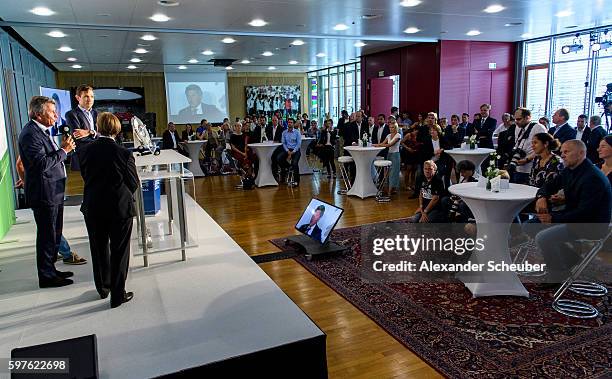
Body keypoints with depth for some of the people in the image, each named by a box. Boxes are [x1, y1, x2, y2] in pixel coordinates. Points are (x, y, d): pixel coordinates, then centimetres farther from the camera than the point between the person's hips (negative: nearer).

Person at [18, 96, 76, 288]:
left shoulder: (42, 131, 14)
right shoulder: (30, 134, -18)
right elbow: (42, 163, -25)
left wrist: (64, 148, 6)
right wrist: (63, 150, -19)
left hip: (54, 192, 10)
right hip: (44, 194, -10)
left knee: (54, 235, 19)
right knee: (47, 236, 0)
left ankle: (51, 270, 32)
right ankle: (46, 277, 12)